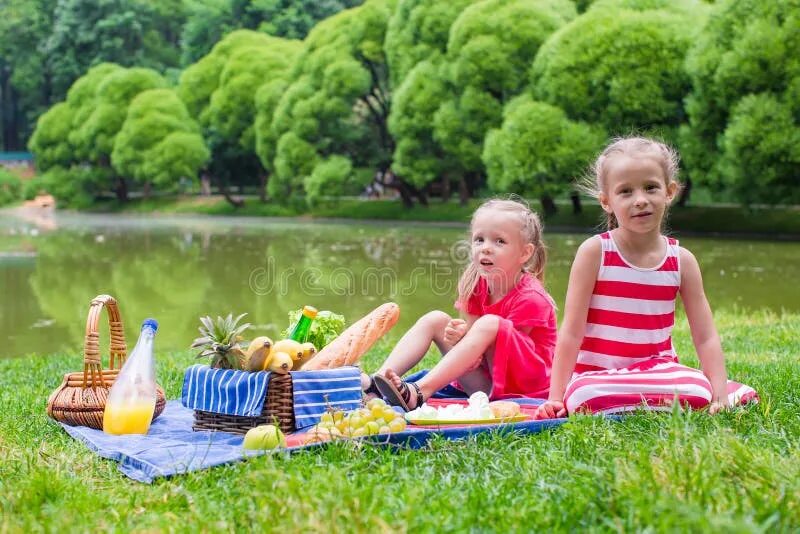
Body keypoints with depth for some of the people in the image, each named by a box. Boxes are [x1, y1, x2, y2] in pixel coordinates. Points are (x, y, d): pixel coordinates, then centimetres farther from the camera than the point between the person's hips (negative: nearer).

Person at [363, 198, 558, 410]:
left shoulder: (531, 298, -16)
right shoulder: (476, 287, 3)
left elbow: (503, 345, -14)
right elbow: (478, 344, -2)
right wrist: (461, 334, -24)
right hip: (484, 381, 6)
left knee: (489, 323, -30)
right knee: (435, 319, -4)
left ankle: (418, 392, -37)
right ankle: (378, 381, -19)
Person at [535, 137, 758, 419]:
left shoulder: (682, 260, 2)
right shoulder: (594, 251, -7)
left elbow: (706, 338, 0)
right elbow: (571, 332, -9)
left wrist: (720, 399, -13)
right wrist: (555, 398, -15)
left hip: (659, 371, 3)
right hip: (598, 376, -3)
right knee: (584, 397, -37)